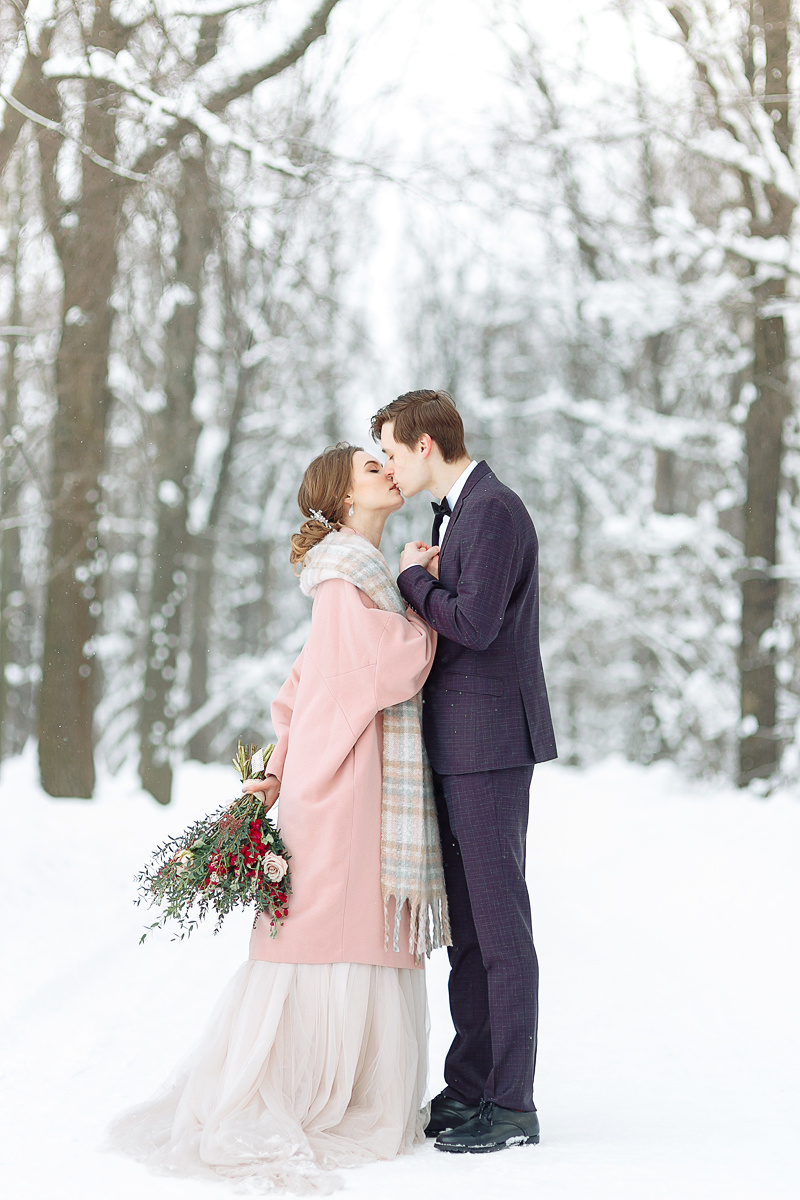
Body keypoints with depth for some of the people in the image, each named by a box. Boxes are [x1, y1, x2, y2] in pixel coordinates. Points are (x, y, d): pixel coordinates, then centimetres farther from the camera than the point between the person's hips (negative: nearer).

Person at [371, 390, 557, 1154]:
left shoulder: (495, 511, -13)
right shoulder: (456, 513, 19)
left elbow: (474, 624, -23)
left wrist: (413, 578, -9)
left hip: (489, 742, -10)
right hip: (456, 747, 10)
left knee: (498, 922, -6)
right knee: (462, 923, 12)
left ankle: (512, 1105, 0)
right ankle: (469, 1087, 19)